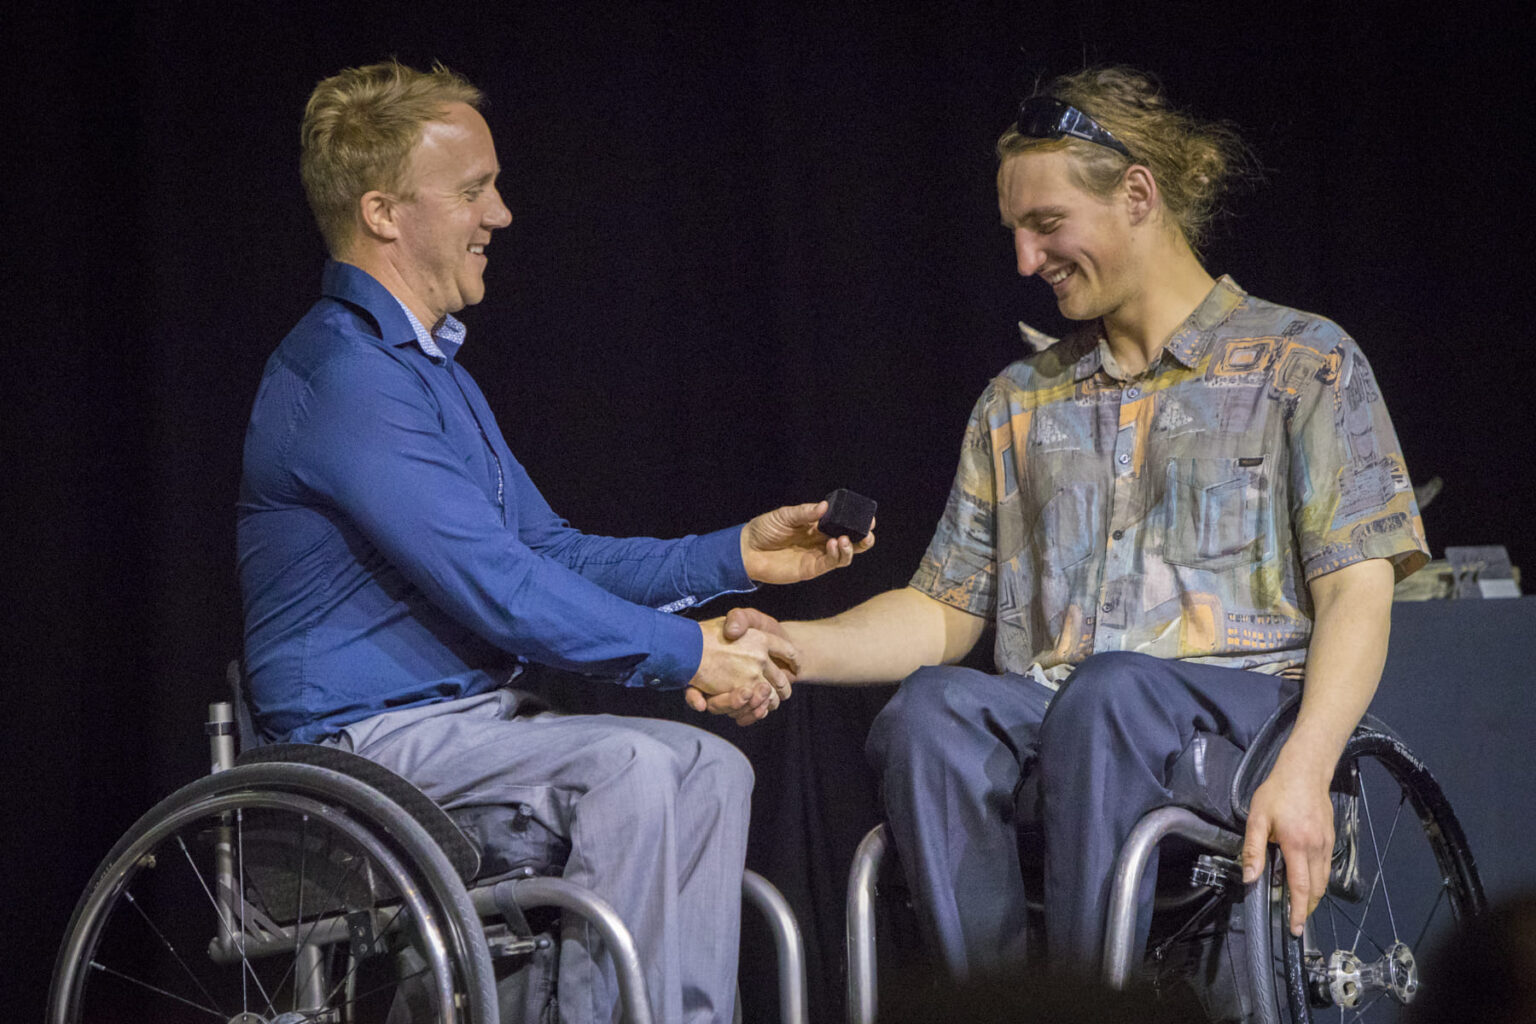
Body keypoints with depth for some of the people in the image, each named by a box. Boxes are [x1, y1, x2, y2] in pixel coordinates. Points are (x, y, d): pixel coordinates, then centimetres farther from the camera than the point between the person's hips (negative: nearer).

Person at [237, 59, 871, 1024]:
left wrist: (735, 556, 9)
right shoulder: (343, 376, -17)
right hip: (366, 737, -10)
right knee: (627, 765, -28)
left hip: (466, 721, 10)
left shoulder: (431, 366, 18)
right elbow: (497, 592, -22)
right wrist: (689, 654, -16)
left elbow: (551, 555, 20)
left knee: (709, 766, -8)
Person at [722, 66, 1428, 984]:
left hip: (1237, 703, -4)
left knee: (1108, 693, -39)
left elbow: (1358, 592, 0)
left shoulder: (1305, 364, 10)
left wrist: (1303, 771, -17)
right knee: (930, 708, -32)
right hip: (1046, 718, 4)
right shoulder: (1020, 401, 26)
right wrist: (794, 647, 3)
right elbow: (946, 610, 23)